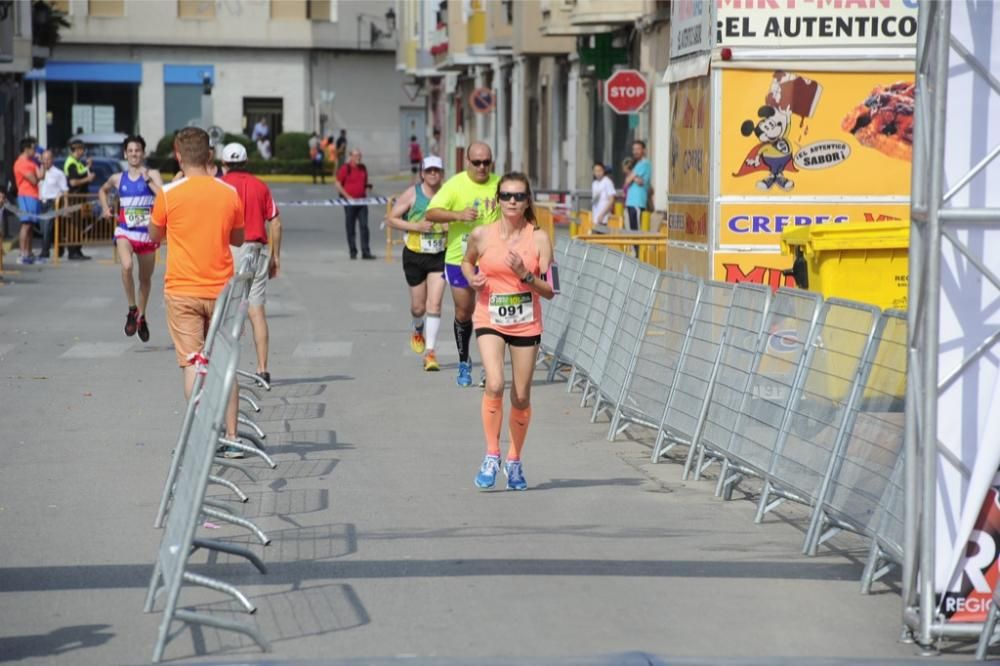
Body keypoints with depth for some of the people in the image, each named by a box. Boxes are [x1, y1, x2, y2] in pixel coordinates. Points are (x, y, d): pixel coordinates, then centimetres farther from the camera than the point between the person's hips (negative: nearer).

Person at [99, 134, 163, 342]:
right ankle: (132, 309, -13)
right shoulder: (118, 178, 7)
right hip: (125, 232, 0)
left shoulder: (152, 175, -2)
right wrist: (105, 208, 14)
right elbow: (103, 190, 29)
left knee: (145, 278, 13)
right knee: (126, 266, -29)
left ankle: (141, 317, 33)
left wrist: (147, 179, -22)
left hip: (147, 233, 0)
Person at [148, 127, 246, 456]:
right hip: (221, 289, 3)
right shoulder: (229, 193, 0)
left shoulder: (169, 194, -9)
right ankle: (231, 438, 12)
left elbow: (154, 236, 8)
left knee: (193, 364, -2)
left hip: (182, 292, -2)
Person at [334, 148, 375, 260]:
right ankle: (353, 252, 9)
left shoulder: (363, 169, 11)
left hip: (362, 201, 4)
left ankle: (366, 252, -3)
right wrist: (347, 196, -11)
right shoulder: (345, 169, -5)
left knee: (364, 226, -2)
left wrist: (366, 191, 4)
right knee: (350, 228, 3)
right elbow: (337, 184, -6)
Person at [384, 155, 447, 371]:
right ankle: (418, 329, 46)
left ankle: (430, 353, -9)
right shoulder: (412, 194, -5)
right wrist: (416, 226, -15)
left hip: (439, 256, 0)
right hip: (414, 256, 0)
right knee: (418, 306, 10)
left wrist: (451, 227, -9)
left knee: (434, 303, -11)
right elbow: (391, 219, -3)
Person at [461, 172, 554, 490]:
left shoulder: (538, 239, -5)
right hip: (490, 321, -1)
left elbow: (549, 291, -4)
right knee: (495, 384, -22)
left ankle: (514, 460, 26)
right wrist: (472, 279, -3)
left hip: (526, 324, 1)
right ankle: (492, 455, -9)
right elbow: (467, 261, 18)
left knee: (521, 396, 7)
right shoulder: (481, 235, -3)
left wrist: (525, 275, -21)